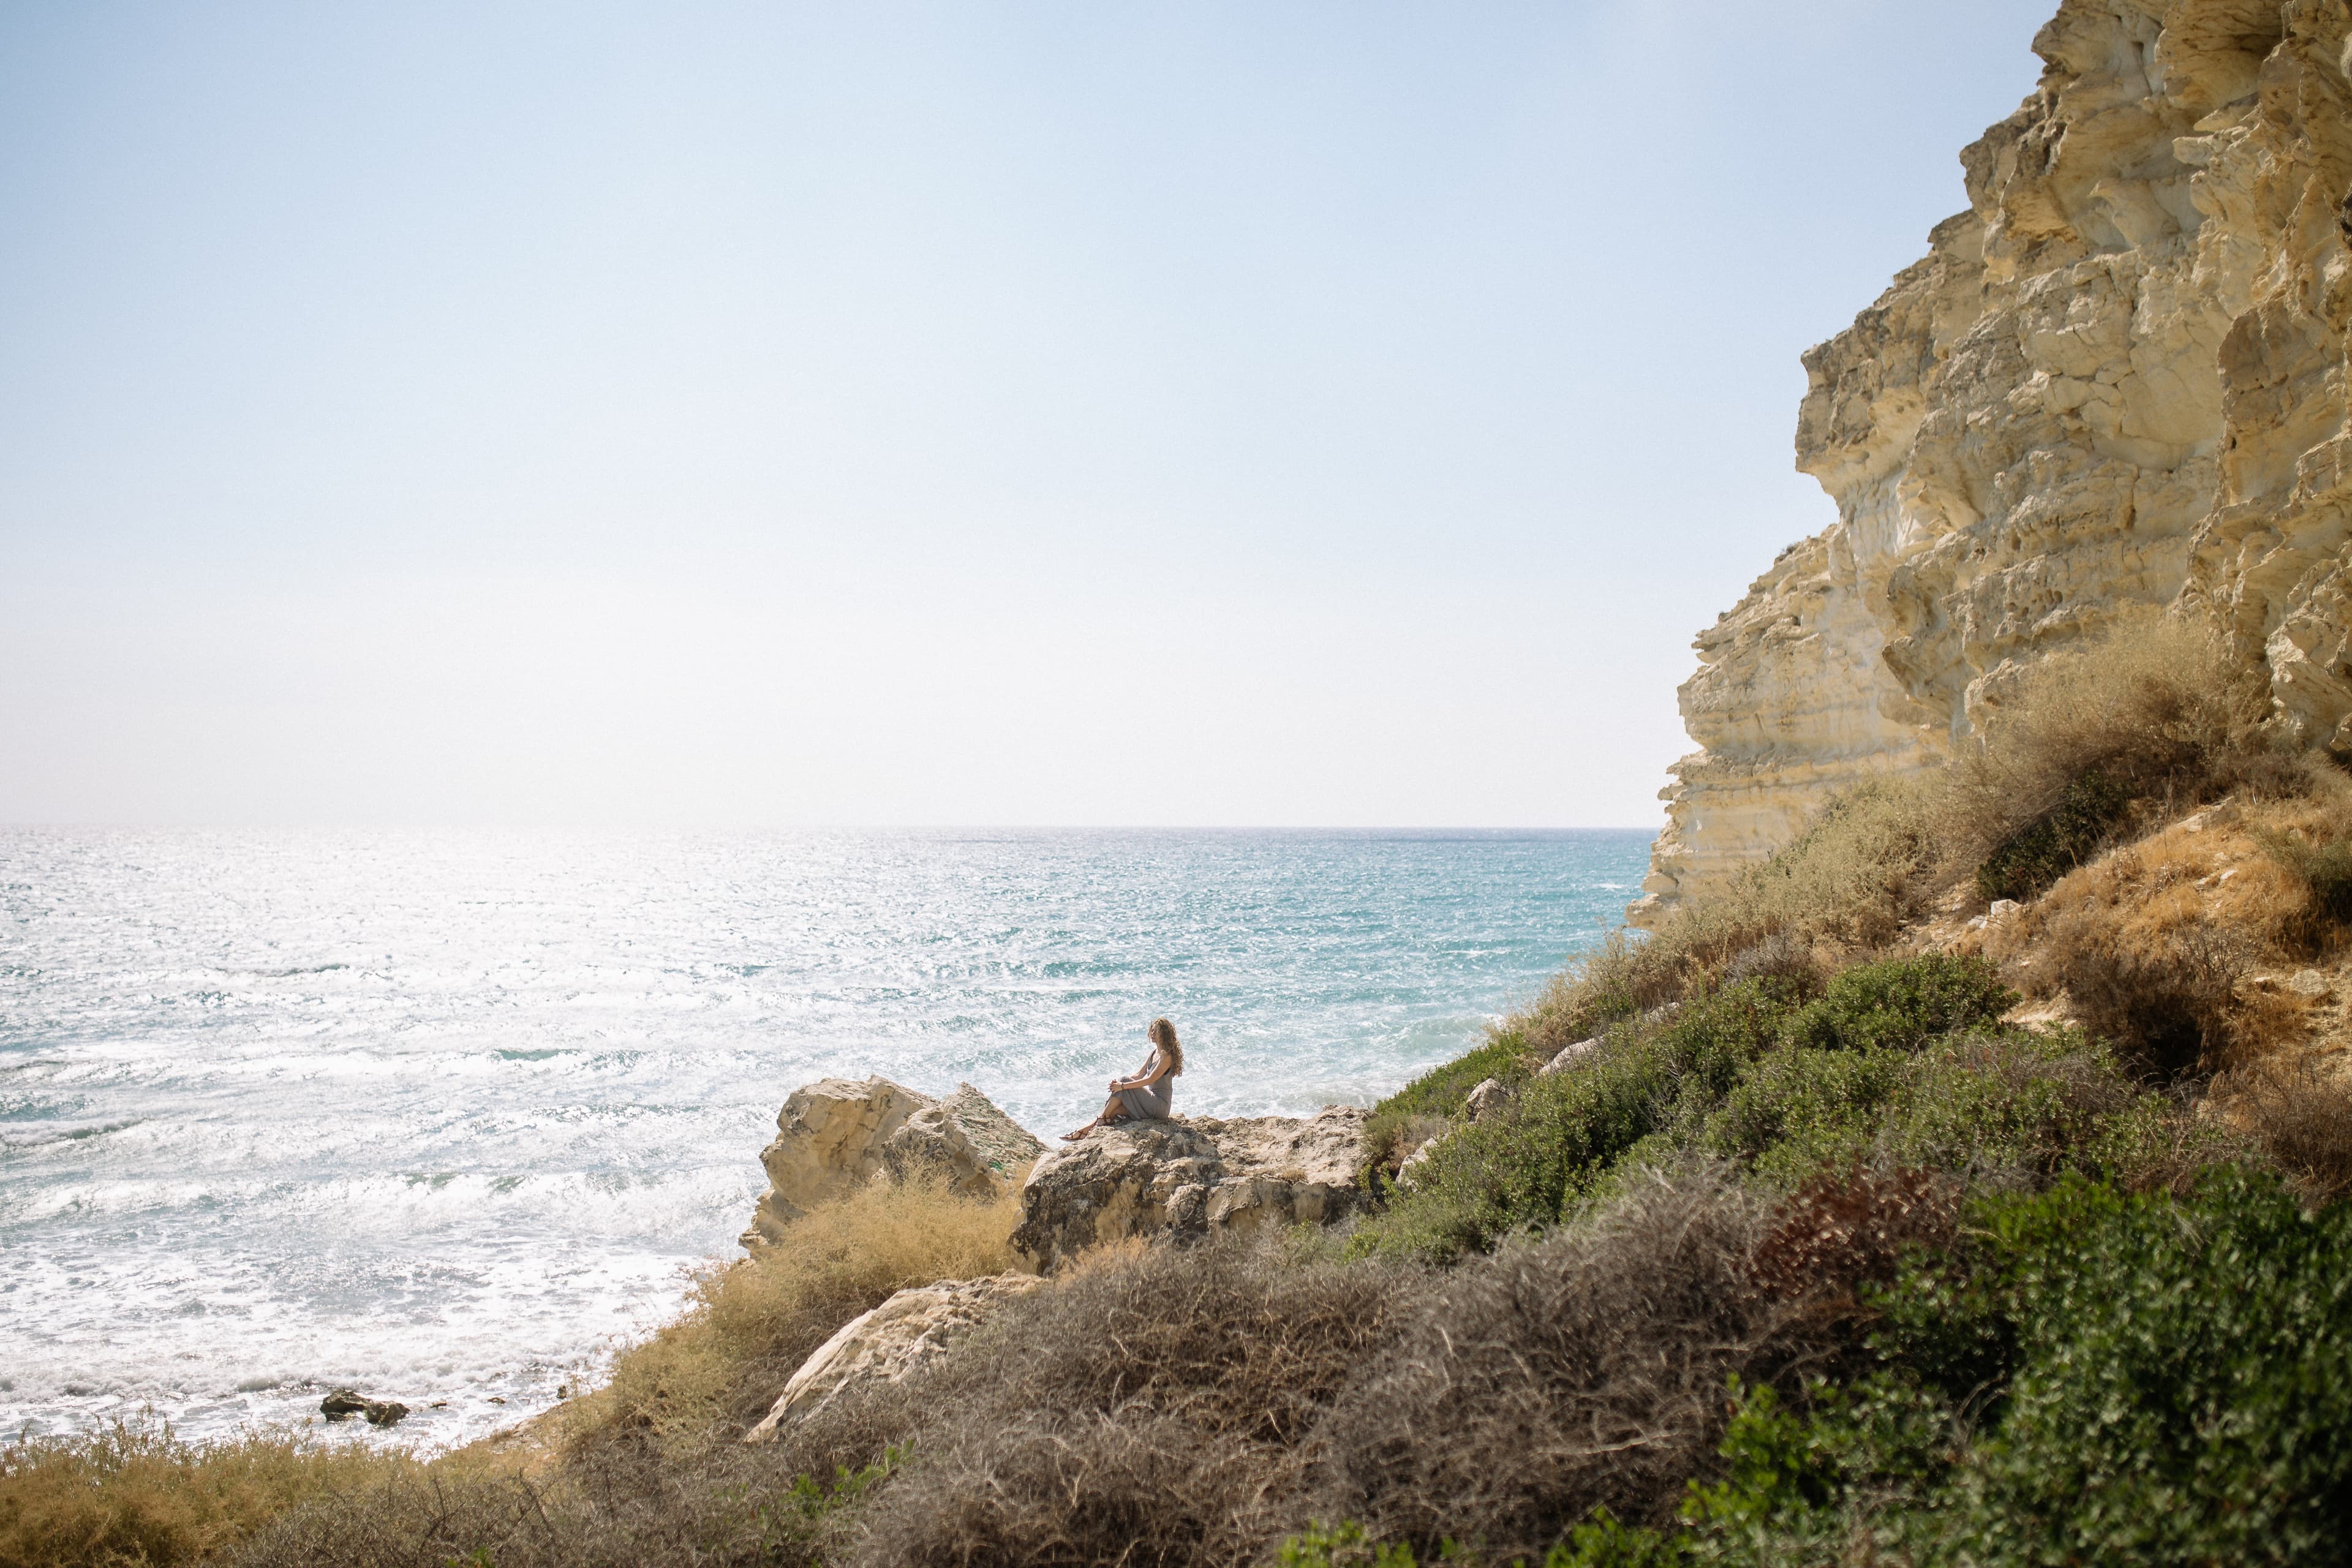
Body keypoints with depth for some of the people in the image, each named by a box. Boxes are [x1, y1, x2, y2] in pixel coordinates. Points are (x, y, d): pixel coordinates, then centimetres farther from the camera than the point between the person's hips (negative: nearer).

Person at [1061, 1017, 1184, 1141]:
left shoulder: (1167, 1056, -13)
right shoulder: (1154, 1053, 16)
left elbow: (1151, 1080, -21)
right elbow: (1140, 1075, 14)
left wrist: (1123, 1085, -25)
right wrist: (1119, 1082, -4)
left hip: (1160, 1104, -8)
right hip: (1150, 1101, 8)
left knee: (1123, 1087, -19)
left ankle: (1102, 1119, -11)